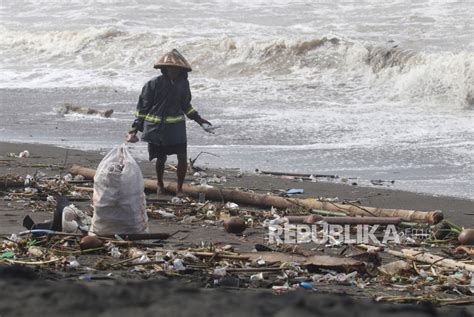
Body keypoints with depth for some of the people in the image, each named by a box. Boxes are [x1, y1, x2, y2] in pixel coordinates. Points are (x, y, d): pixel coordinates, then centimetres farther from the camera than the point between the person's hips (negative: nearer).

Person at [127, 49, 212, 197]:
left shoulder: (183, 83, 2)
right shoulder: (154, 84, -10)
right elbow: (142, 106, -2)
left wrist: (199, 119, 14)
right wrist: (135, 127, -3)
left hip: (176, 126, 3)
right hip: (156, 127, -3)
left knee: (182, 157, -7)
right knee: (161, 159, 7)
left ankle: (179, 189, 8)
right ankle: (160, 185, 34)